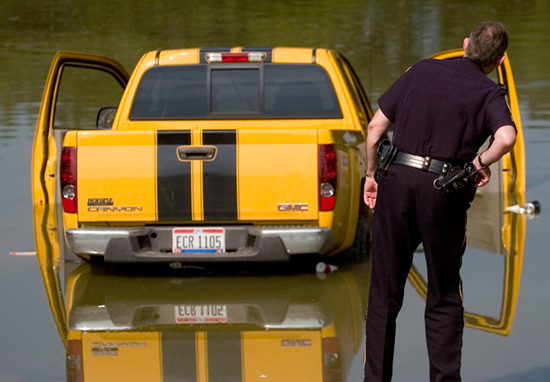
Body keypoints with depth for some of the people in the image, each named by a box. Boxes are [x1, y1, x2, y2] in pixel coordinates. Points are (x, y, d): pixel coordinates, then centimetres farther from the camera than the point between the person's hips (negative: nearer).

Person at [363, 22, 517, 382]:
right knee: (443, 297, 12)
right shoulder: (488, 93, -2)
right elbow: (506, 137, -24)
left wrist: (371, 174, 17)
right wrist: (482, 163, -6)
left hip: (397, 180, 3)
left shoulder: (423, 70, 9)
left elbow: (376, 126, 7)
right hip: (443, 192, -2)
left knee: (385, 293, 11)